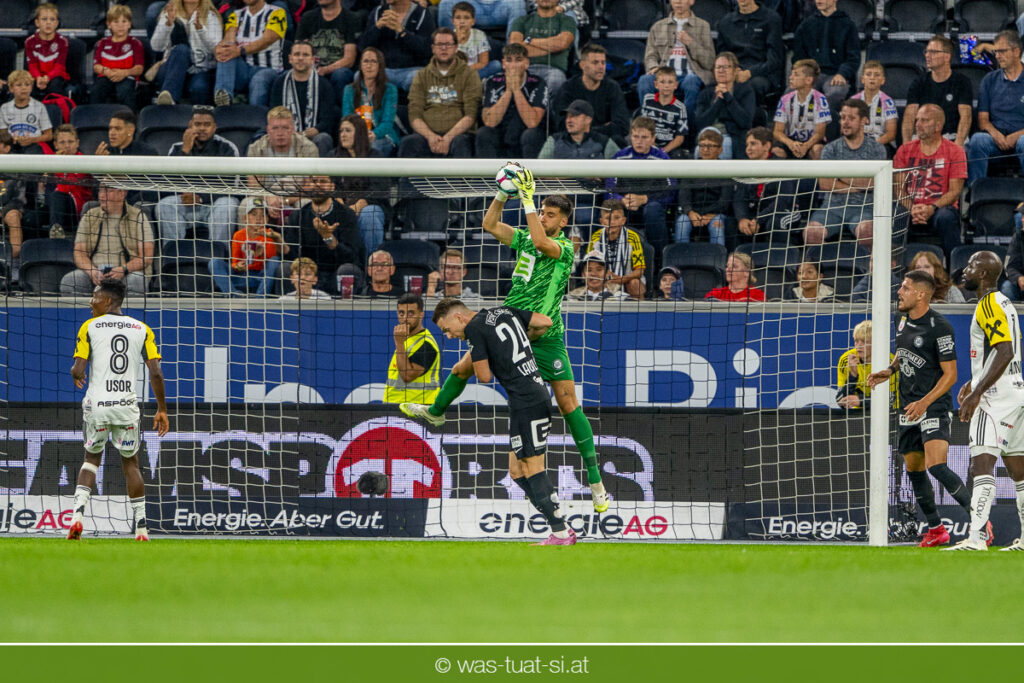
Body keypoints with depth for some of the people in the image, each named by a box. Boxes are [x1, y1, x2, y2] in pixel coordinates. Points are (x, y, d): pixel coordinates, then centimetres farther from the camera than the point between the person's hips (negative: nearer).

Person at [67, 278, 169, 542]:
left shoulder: (89, 327, 0)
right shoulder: (141, 329, 6)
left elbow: (78, 371, -6)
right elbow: (156, 373, 0)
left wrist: (76, 375, 19)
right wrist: (162, 409, 8)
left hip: (96, 404, -1)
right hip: (127, 406, 1)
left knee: (91, 459, 17)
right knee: (131, 464, 13)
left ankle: (78, 512, -3)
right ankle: (141, 527, 10)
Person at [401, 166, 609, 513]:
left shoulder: (565, 247, -11)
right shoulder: (525, 239, 6)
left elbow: (541, 242, -31)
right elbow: (490, 224, 5)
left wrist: (528, 198, -29)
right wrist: (504, 194, -8)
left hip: (546, 338, -6)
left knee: (568, 403, -9)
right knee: (463, 368, 15)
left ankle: (595, 480, -7)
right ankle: (436, 412, 47)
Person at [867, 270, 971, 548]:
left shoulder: (939, 327, -15)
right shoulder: (904, 320, 8)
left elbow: (950, 374, -14)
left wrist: (924, 403, -23)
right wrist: (889, 370, 7)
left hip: (935, 407, -8)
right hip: (909, 410, 8)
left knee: (936, 467, -22)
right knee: (914, 470, 11)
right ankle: (936, 530, 22)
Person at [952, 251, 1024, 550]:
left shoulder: (990, 304, -13)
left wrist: (977, 392, -24)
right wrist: (974, 382, 29)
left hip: (996, 395, -11)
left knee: (982, 465, -17)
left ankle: (977, 537, -27)